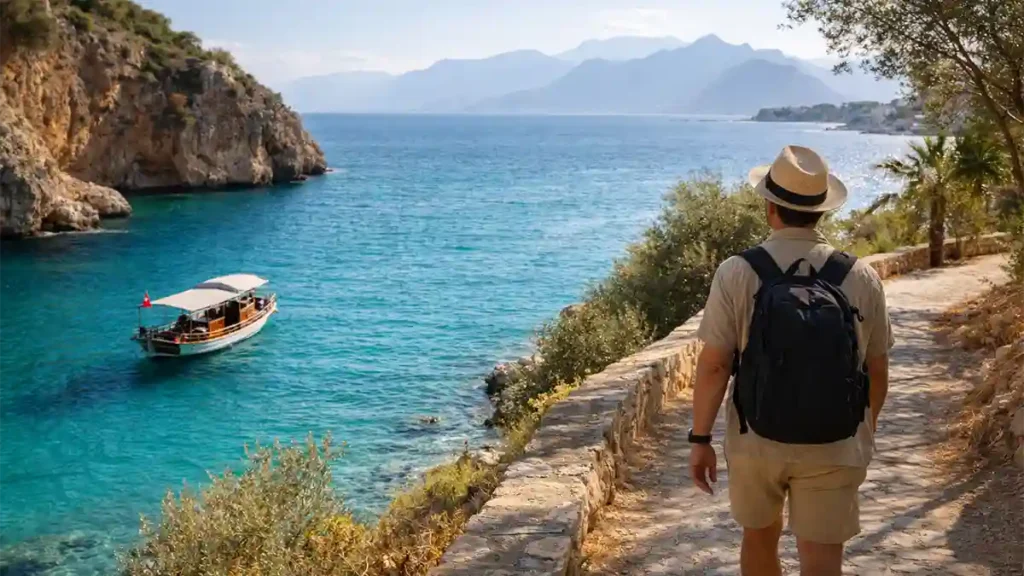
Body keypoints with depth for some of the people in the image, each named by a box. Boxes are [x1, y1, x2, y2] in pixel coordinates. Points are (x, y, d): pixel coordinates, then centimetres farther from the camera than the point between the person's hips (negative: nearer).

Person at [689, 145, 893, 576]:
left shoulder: (737, 273, -12)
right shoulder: (861, 278, -6)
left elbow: (713, 365, -12)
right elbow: (877, 372, 3)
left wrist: (700, 438, -1)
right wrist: (865, 433, 19)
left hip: (756, 441, 0)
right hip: (834, 449, 0)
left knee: (759, 538, 23)